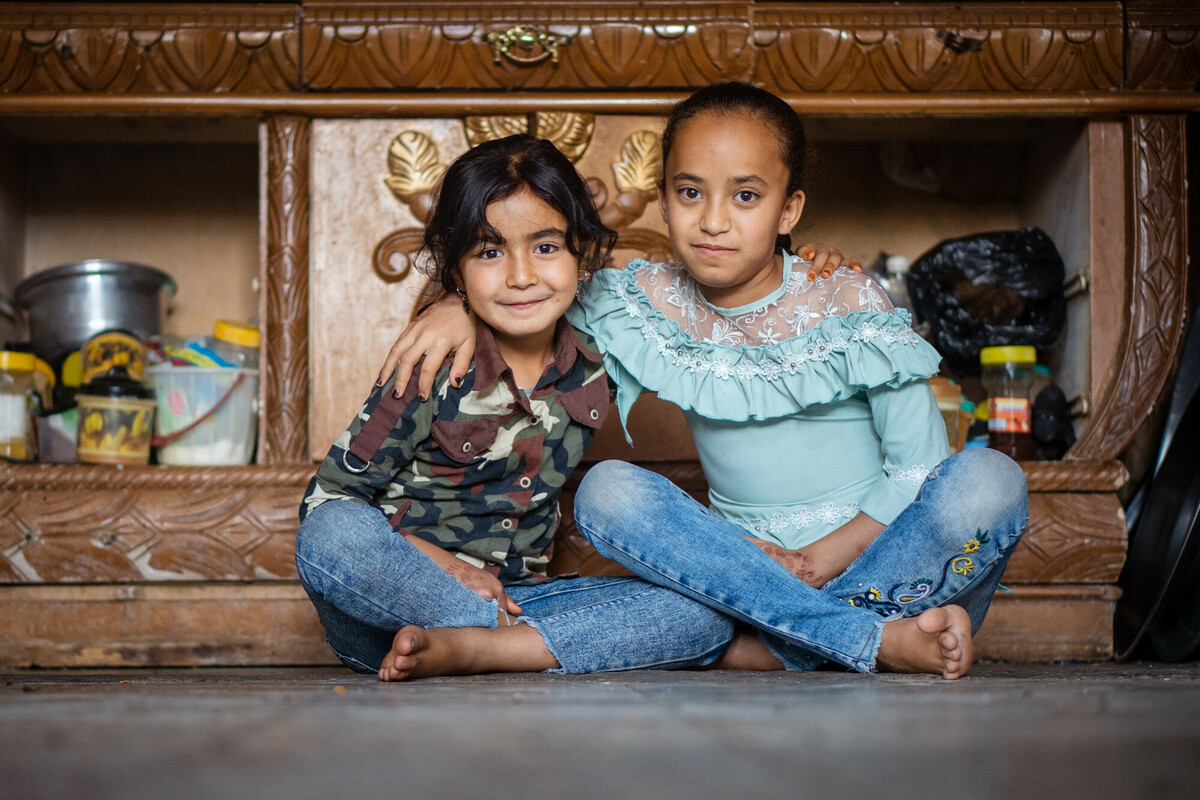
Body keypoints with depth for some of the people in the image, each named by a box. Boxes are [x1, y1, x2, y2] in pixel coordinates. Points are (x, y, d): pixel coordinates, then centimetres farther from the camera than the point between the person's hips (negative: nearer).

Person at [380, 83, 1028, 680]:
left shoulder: (848, 306, -8)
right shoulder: (648, 303, 1)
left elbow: (919, 468, -8)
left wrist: (822, 559, -17)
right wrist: (459, 306, -5)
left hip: (876, 556, -3)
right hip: (750, 563, 3)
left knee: (988, 481, -30)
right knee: (605, 492, -23)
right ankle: (880, 641, -30)